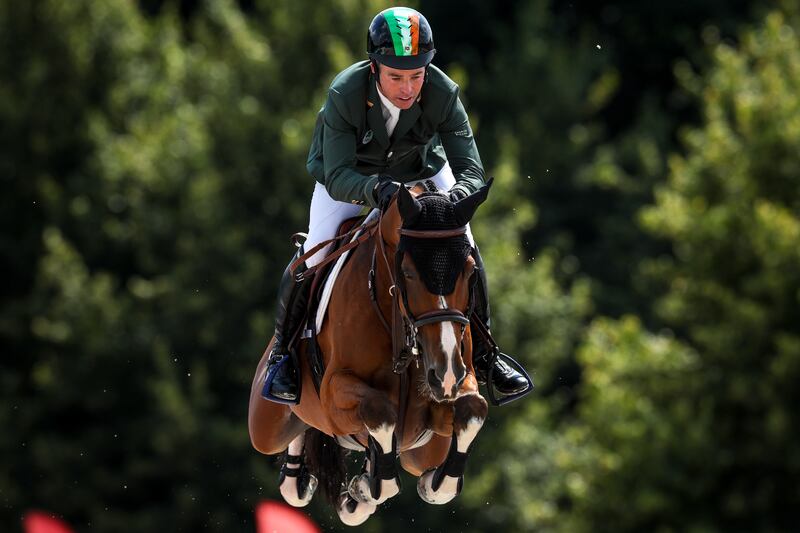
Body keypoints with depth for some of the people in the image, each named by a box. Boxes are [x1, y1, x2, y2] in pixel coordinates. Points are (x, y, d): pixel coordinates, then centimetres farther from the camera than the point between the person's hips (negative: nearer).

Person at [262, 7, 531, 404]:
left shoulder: (443, 94, -34)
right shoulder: (344, 94, -38)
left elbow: (471, 170, -32)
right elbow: (337, 177, -40)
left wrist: (459, 194, -56)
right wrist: (376, 189, -61)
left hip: (420, 167, 2)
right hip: (350, 170, -2)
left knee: (464, 249, -7)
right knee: (314, 255, -16)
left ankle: (481, 353, 15)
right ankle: (282, 353, 8)